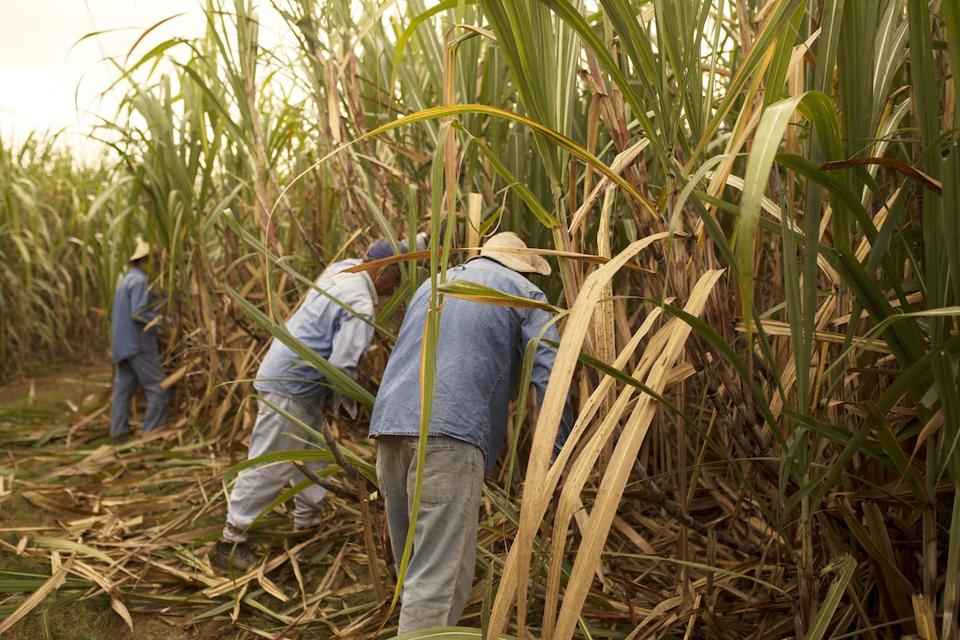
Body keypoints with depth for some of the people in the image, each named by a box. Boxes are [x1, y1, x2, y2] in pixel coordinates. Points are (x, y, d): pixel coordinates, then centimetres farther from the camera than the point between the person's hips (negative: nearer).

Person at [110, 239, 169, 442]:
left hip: (123, 346, 10)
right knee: (158, 390, -8)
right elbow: (138, 313, -21)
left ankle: (119, 437, 8)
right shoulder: (140, 281, -12)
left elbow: (114, 315, 23)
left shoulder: (126, 280, 20)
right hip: (139, 345, -10)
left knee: (122, 391, 7)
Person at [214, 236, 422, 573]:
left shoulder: (344, 267, 4)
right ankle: (230, 541, 4)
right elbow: (342, 365, -27)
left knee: (314, 451, 20)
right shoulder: (360, 306, -22)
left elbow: (386, 252, 25)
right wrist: (349, 404, -11)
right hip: (290, 388, -10)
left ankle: (307, 517, 32)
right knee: (270, 467, -4)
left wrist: (417, 242, 29)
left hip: (300, 385, 10)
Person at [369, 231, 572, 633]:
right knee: (441, 577, -7)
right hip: (450, 432, -6)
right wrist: (560, 457, 3)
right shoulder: (524, 293, 13)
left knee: (414, 569, 16)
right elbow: (548, 376, 2)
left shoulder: (433, 283, 30)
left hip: (389, 423, 6)